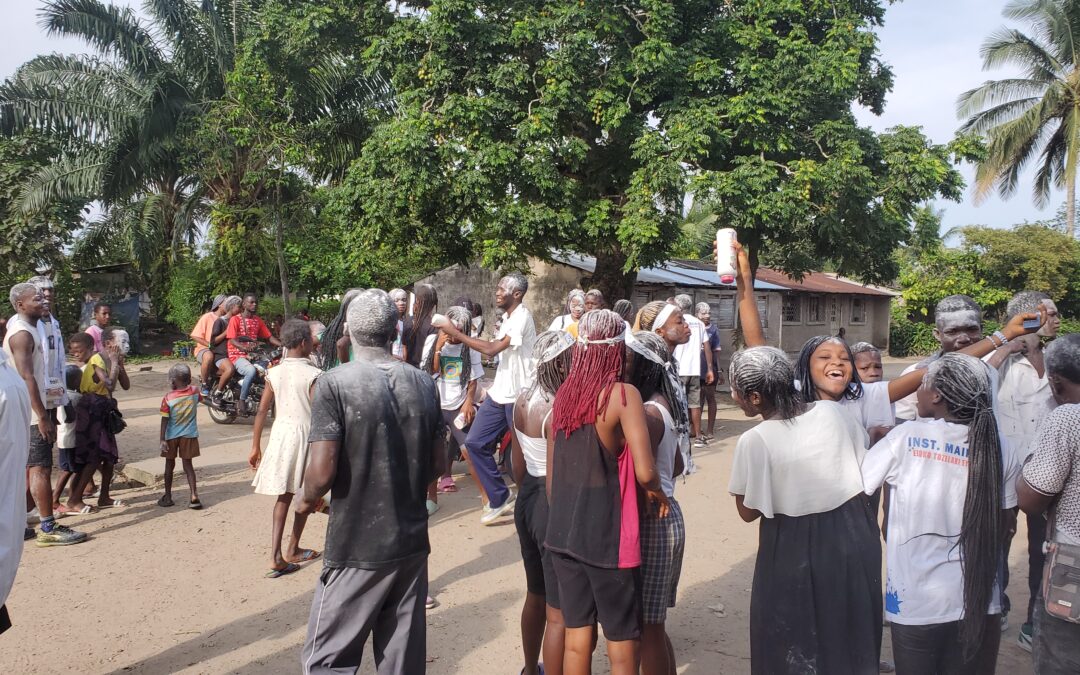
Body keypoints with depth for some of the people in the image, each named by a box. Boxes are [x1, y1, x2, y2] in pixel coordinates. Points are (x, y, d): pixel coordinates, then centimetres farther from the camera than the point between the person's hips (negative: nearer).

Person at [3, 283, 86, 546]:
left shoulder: (25, 329, 15)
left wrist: (48, 411, 19)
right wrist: (43, 417, -24)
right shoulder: (22, 334, -16)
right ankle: (48, 530, -2)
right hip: (32, 415, -10)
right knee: (41, 469, -6)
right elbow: (26, 378, -22)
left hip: (31, 413, 10)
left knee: (29, 468, 14)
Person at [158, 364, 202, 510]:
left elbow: (165, 421, -12)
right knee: (188, 465, 6)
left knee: (169, 465, 14)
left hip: (171, 436, -2)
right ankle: (194, 496, -7)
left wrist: (162, 439, -9)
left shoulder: (168, 398, -13)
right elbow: (200, 398, 19)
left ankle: (167, 497, 23)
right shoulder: (194, 392, -6)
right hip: (189, 435, 2)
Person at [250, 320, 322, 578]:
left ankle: (276, 556, 1)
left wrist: (255, 447, 11)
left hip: (281, 433, 4)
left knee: (284, 496, 11)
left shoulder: (274, 373, 1)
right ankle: (293, 549, 28)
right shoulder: (313, 375, -13)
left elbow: (262, 412, 3)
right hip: (305, 435, -4)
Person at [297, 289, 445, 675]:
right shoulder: (424, 384, 1)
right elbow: (438, 462, 7)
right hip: (412, 542, 5)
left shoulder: (334, 385, -14)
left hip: (356, 549, -5)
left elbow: (322, 472, -18)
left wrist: (308, 501, 3)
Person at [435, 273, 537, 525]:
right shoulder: (508, 317, 13)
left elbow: (491, 349, -24)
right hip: (500, 392, 9)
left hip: (519, 395, -9)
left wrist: (455, 333, -19)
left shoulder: (522, 317, -17)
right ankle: (500, 497, 16)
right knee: (475, 442, 5)